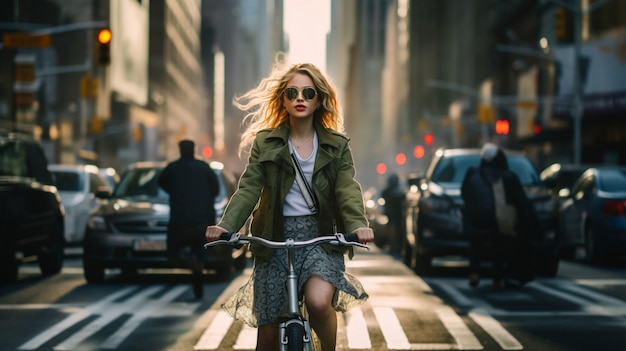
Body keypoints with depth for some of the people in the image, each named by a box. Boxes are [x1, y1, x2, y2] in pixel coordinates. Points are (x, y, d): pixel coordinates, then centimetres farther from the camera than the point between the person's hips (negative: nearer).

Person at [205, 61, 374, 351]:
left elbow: (348, 188, -7)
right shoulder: (266, 141, 4)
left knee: (318, 301, -29)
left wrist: (357, 225, -27)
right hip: (275, 237, 1)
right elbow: (249, 188, -4)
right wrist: (226, 225, -22)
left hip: (319, 235, -1)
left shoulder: (336, 145, 5)